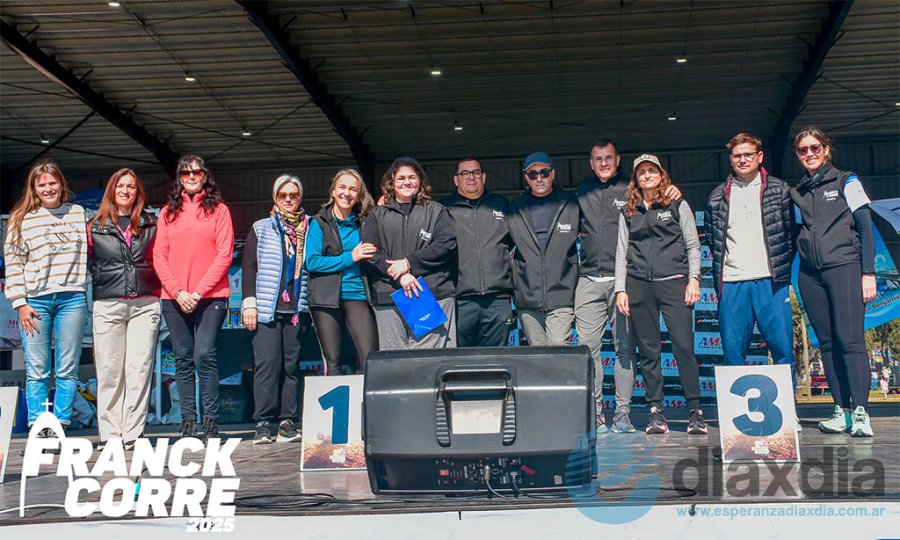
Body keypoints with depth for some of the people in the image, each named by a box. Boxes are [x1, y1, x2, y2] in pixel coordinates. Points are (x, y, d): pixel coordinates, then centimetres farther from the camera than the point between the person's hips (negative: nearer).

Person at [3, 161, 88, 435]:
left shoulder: (78, 214, 12)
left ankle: (61, 428, 5)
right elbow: (13, 264, 4)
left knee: (68, 369, 0)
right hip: (35, 301, -1)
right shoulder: (21, 219, 6)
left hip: (72, 299, 1)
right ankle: (39, 430, 3)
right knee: (37, 371, -2)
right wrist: (20, 303, -3)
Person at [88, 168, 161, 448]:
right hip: (108, 305, 0)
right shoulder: (95, 227, 9)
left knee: (139, 368, -4)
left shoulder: (151, 224, 12)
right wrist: (100, 279, 7)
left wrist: (156, 288, 7)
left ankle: (133, 433, -1)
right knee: (109, 370, -1)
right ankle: (109, 433, 5)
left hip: (145, 304, 0)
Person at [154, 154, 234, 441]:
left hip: (210, 297, -3)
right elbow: (159, 256, 7)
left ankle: (211, 422, -5)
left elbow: (224, 255, -2)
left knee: (204, 356, -12)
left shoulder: (218, 210, 5)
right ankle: (188, 422, 8)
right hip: (175, 298, 3)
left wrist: (199, 291, -10)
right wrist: (178, 292, -6)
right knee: (183, 360, 4)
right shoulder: (168, 212, 13)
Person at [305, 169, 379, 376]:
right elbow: (311, 261, -6)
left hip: (356, 295, 2)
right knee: (332, 362, 2)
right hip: (326, 297, -2)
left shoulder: (363, 223, 12)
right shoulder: (319, 223, 4)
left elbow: (372, 256, 20)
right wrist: (350, 257, -10)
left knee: (370, 359, -10)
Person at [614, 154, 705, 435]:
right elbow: (621, 253, 14)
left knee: (684, 345, -10)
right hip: (639, 285, 2)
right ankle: (655, 411, 5)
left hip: (673, 282, -2)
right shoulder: (629, 212, 16)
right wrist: (620, 289, 5)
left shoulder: (677, 205, 11)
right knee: (648, 350, 1)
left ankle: (695, 410, -4)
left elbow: (693, 245, 8)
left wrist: (693, 279, -4)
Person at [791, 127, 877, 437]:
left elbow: (865, 228, 1)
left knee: (850, 339, -12)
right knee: (827, 342, 3)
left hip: (844, 266, -4)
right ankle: (841, 411, 6)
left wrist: (868, 272, -8)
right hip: (810, 274, 4)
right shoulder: (797, 193, 16)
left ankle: (860, 412, -13)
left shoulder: (846, 182, 5)